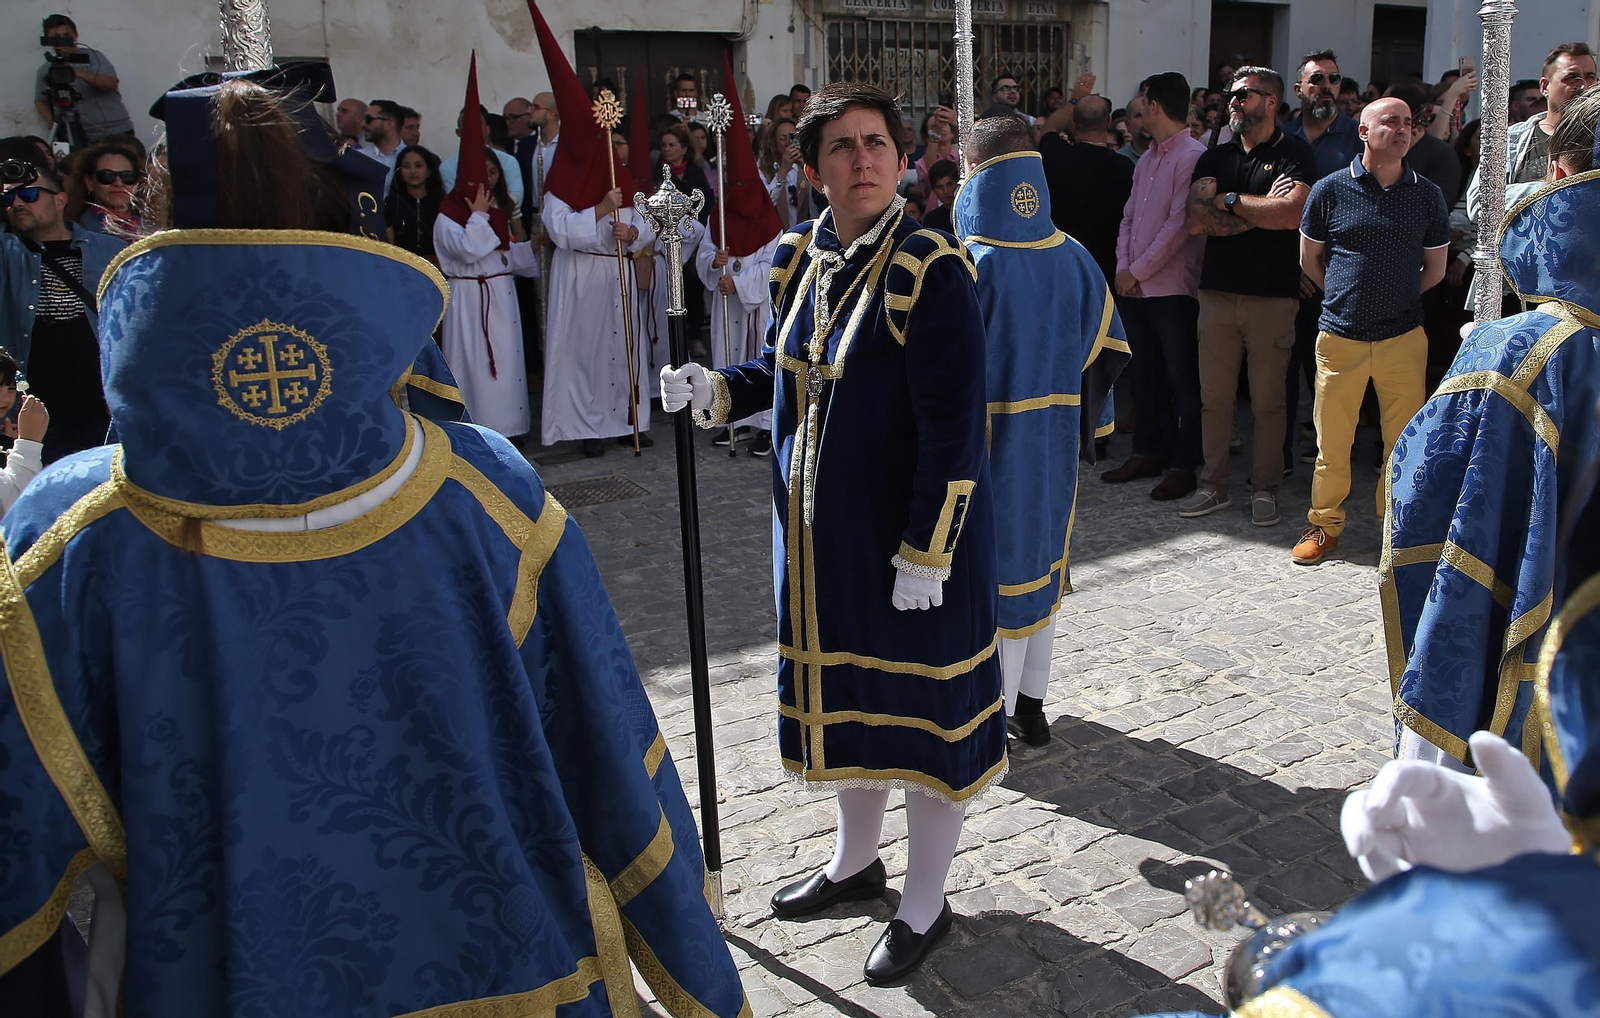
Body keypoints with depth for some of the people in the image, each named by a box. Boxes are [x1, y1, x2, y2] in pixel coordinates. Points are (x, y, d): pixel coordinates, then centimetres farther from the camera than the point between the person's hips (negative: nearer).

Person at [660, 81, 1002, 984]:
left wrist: (926, 553, -21)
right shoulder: (803, 260, 4)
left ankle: (926, 905, 28)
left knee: (923, 704, 8)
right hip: (824, 532, 7)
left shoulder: (933, 273, -18)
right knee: (845, 691, 21)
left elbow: (954, 428, -20)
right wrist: (715, 392, -2)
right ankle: (857, 860, 45)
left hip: (914, 535, -7)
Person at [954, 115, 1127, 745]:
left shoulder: (968, 266, -18)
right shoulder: (1074, 259, 0)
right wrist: (1081, 425, 14)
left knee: (993, 572, 4)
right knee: (1039, 563, 18)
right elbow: (1106, 351, 4)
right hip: (1053, 447, 6)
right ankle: (1030, 706, 29)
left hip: (986, 449, -5)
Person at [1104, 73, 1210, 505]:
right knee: (1146, 376, 14)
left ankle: (1184, 464, 4)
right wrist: (1122, 268, 1)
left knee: (1183, 380, -1)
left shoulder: (1192, 157, -10)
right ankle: (1149, 452, 25)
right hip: (1135, 288, 8)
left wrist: (1138, 271, -12)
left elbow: (1179, 223, -15)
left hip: (1173, 288, -8)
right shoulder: (1146, 161, 17)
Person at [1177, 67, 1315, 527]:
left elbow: (1292, 213, -16)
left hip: (1273, 296, -4)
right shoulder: (1214, 158, 14)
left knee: (1268, 399, 3)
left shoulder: (1294, 153, 1)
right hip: (1218, 292, 4)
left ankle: (1265, 487, 14)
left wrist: (1230, 200, -6)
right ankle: (1214, 485, 17)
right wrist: (1261, 211, -8)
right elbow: (1196, 219, -2)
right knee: (1214, 396, 6)